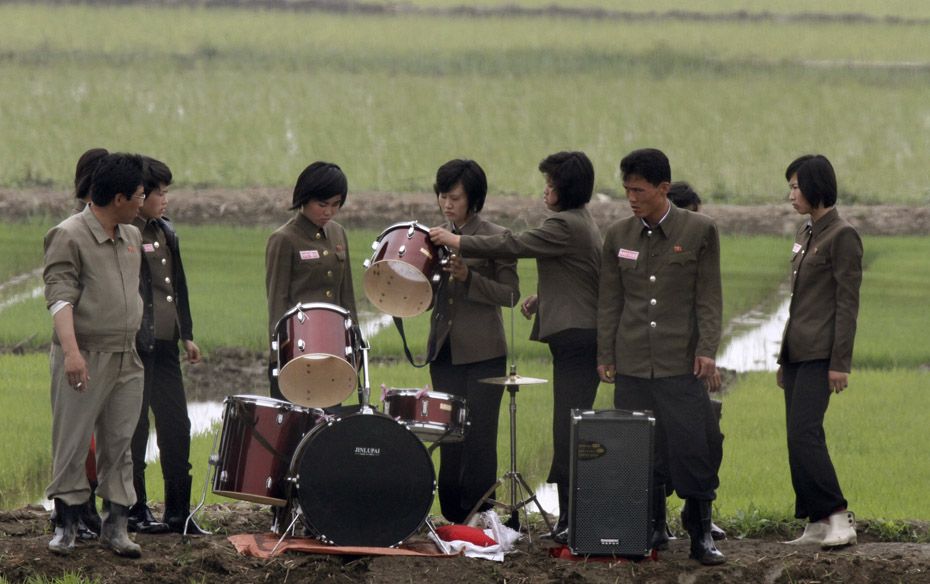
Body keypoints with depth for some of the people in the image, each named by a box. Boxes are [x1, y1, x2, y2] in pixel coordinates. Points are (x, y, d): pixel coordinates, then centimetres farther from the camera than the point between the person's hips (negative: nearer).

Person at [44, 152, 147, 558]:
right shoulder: (69, 236, -9)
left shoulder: (132, 237, 13)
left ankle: (115, 525, 10)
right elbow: (60, 297, -17)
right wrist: (71, 350, -27)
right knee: (71, 444, -1)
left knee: (119, 444, 6)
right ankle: (66, 524, 6)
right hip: (84, 359, -6)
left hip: (127, 360, 6)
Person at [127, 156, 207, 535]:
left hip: (164, 344, 8)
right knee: (135, 430, -1)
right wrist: (132, 340, -20)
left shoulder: (165, 232, 14)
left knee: (176, 426, 7)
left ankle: (178, 513, 12)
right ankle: (135, 512, 7)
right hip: (135, 345, -8)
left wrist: (187, 334, 18)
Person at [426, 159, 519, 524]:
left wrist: (468, 278, -21)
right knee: (450, 436, 7)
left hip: (482, 353, -5)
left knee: (479, 438, -4)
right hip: (444, 350, 5)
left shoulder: (496, 238, -4)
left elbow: (510, 295, -9)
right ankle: (452, 516, 12)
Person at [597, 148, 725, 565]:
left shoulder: (699, 231, 0)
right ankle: (652, 527, 13)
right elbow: (609, 301, 13)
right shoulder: (618, 236, 9)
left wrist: (706, 350, -8)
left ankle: (701, 534, 1)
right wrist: (604, 355, 9)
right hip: (632, 364, 3)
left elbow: (709, 297, 0)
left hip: (681, 362, -3)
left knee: (691, 447, -6)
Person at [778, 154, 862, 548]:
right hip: (797, 352, 9)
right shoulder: (806, 234, 17)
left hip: (820, 353, -9)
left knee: (804, 434, -18)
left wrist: (840, 363, -18)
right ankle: (817, 523, 7)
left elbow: (847, 303, -14)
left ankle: (838, 518, -17)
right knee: (801, 440, 5)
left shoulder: (842, 236, -10)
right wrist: (783, 358, 22)